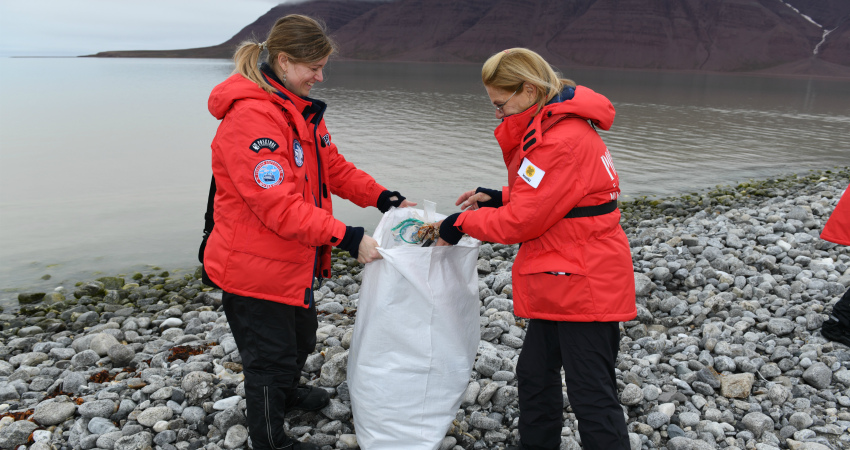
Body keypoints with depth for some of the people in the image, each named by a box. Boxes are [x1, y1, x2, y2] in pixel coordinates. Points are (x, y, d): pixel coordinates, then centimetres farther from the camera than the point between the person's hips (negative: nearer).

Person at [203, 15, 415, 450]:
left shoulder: (301, 110, 8)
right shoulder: (250, 117, -26)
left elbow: (333, 166, 9)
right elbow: (279, 205, -30)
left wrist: (385, 198, -4)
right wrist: (347, 238, -31)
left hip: (294, 261, 10)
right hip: (255, 268, -10)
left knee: (300, 338, 28)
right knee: (270, 356, 8)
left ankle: (286, 392, 57)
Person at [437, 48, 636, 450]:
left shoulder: (564, 141, -23)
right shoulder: (549, 127, 10)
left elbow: (522, 221, -21)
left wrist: (460, 224, -8)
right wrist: (496, 198, 6)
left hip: (584, 285, -11)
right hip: (558, 283, 11)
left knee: (591, 393, 1)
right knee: (534, 374, 20)